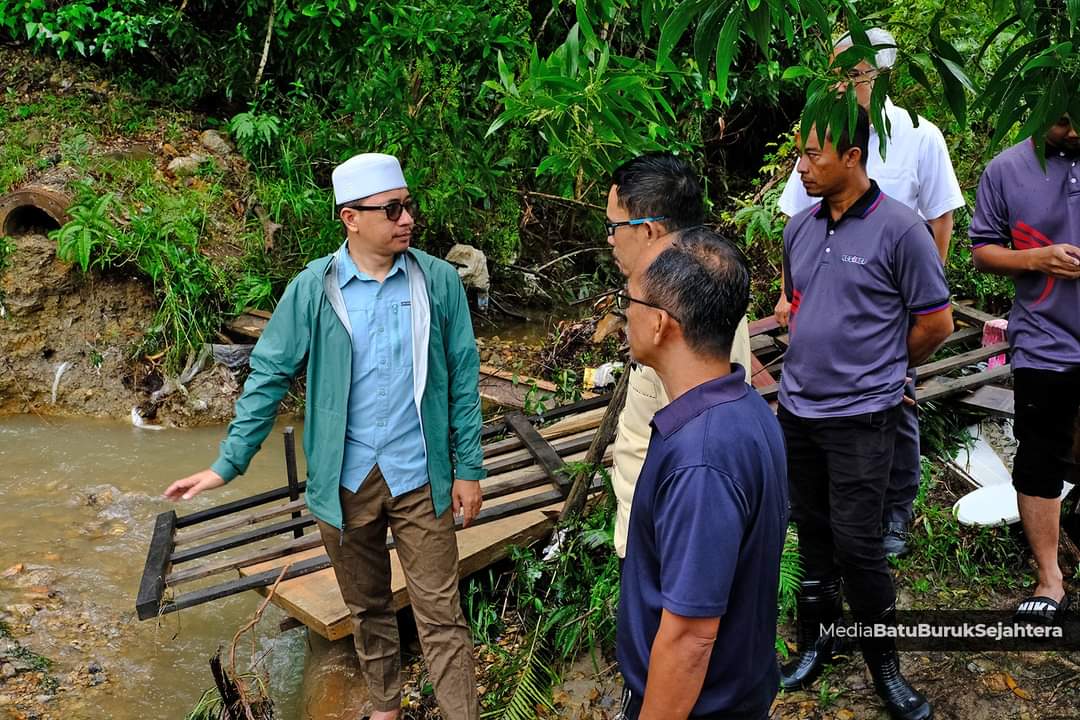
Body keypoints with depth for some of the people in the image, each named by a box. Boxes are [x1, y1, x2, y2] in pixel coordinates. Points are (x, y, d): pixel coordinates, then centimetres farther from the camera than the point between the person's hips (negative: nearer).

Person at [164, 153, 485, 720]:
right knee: (367, 607, 19)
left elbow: (462, 378, 0)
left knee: (440, 614, 2)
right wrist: (228, 464, -4)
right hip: (344, 479, 1)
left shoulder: (439, 281, -6)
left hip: (420, 476, -1)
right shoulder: (312, 288, -6)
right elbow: (269, 376, -1)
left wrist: (469, 468, 0)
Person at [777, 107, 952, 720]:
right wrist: (811, 361, 13)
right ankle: (817, 640, 31)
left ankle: (885, 663, 17)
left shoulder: (900, 228, -13)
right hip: (797, 408, 6)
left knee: (856, 541, -3)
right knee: (813, 531, 15)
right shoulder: (800, 227, 5)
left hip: (861, 415, -5)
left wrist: (882, 370, 5)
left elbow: (936, 323, -7)